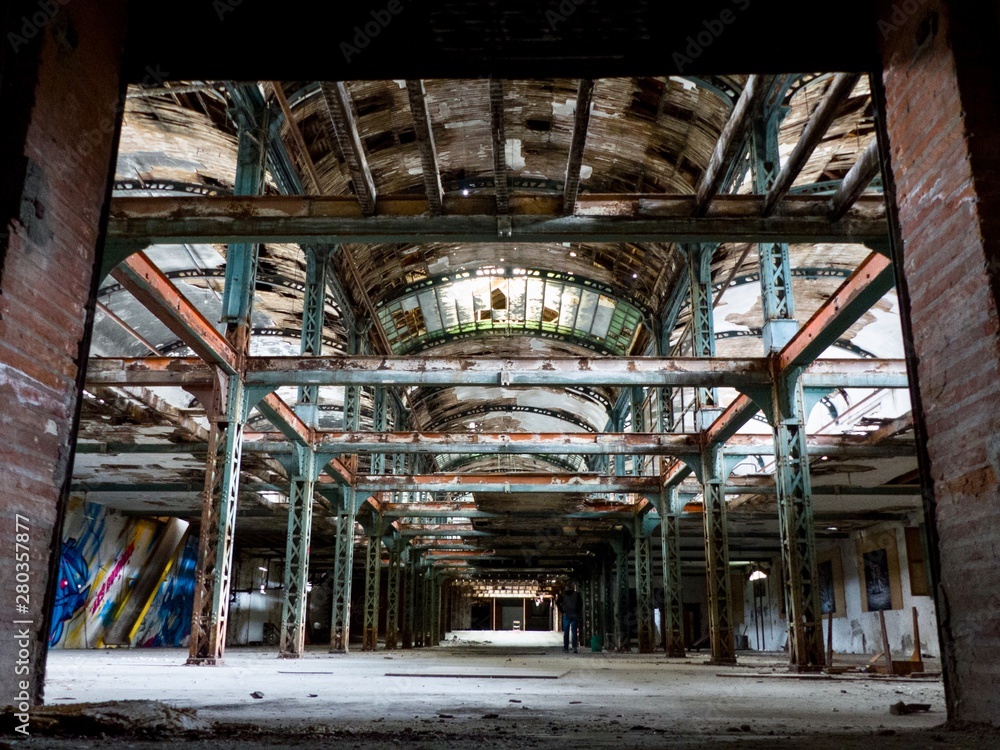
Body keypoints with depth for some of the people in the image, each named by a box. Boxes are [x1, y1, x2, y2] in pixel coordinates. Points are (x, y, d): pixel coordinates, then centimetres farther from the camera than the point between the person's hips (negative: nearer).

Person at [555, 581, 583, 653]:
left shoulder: (563, 594, 5)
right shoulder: (577, 594, 0)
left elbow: (557, 602, -4)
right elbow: (581, 604, -6)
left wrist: (562, 611, 0)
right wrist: (579, 612, 1)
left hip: (566, 614, 1)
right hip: (575, 614, -1)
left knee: (566, 632, 8)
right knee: (574, 631, 0)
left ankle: (566, 648, 8)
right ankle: (574, 647, -12)